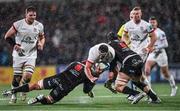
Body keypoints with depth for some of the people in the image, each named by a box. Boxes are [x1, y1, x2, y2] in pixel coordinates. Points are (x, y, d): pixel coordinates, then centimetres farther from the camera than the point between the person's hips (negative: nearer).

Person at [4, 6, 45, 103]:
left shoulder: (39, 26, 0)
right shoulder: (18, 24, -9)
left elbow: (42, 37, 17)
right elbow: (7, 36, -1)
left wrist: (41, 44, -4)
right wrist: (14, 45, -14)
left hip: (31, 55, 1)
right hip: (19, 55, -1)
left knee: (28, 75, -13)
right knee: (17, 76, 1)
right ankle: (13, 95, 22)